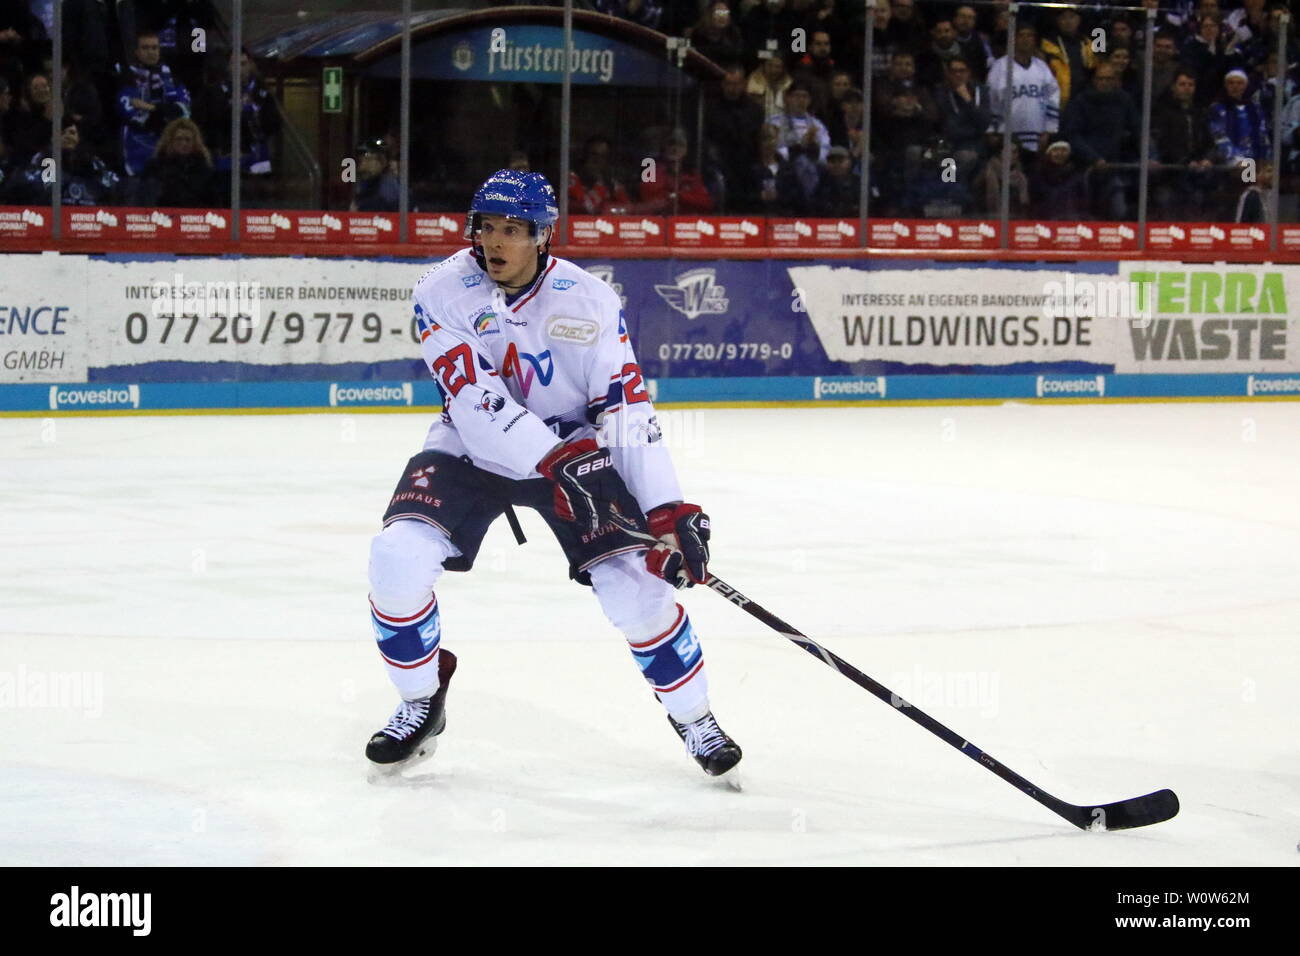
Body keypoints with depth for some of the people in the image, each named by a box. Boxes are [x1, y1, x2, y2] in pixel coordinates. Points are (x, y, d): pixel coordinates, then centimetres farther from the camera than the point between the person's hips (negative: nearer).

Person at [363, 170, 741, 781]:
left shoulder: (589, 301, -14)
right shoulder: (442, 293, -17)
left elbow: (626, 411, -15)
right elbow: (474, 400, -26)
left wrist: (669, 511, -22)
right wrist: (554, 460, -38)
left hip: (572, 449, 0)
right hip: (470, 451, 0)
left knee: (634, 581, -16)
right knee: (398, 559, -22)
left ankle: (693, 717, 9)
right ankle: (420, 704, 5)